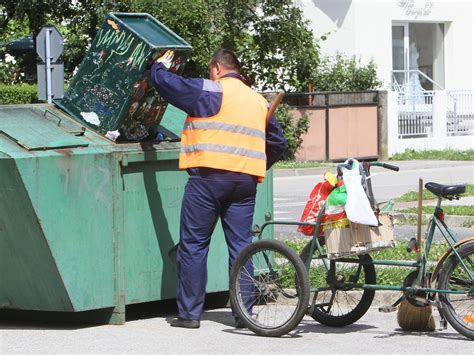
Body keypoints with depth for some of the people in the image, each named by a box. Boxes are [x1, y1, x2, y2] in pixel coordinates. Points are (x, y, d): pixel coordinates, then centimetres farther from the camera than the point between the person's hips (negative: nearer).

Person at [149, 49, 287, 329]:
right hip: (246, 180, 5)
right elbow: (278, 143, 21)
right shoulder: (259, 101, 19)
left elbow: (162, 81, -1)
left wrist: (160, 65, 20)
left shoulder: (208, 91, 0)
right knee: (241, 246, 7)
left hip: (208, 177, -5)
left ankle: (189, 313, 1)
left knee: (193, 245, 1)